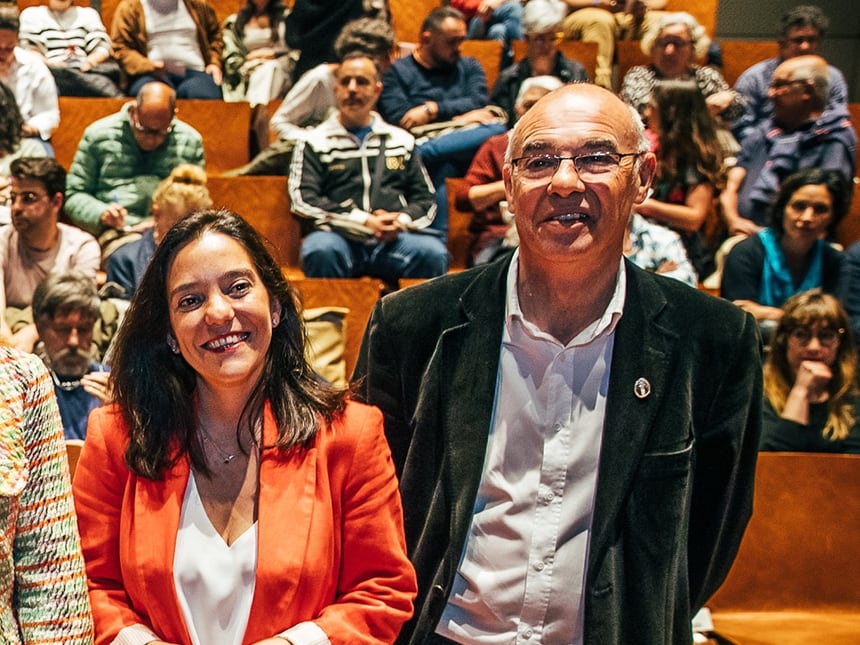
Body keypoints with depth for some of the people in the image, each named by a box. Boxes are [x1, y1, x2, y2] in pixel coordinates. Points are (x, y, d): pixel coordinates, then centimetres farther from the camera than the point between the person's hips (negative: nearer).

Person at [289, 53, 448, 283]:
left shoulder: (402, 140, 24)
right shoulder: (315, 142, 15)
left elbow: (426, 200, 20)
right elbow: (303, 201, 1)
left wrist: (401, 220, -4)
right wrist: (365, 222, -9)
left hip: (394, 240, 2)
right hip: (340, 238, -2)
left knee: (433, 252, -30)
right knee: (321, 249, -37)